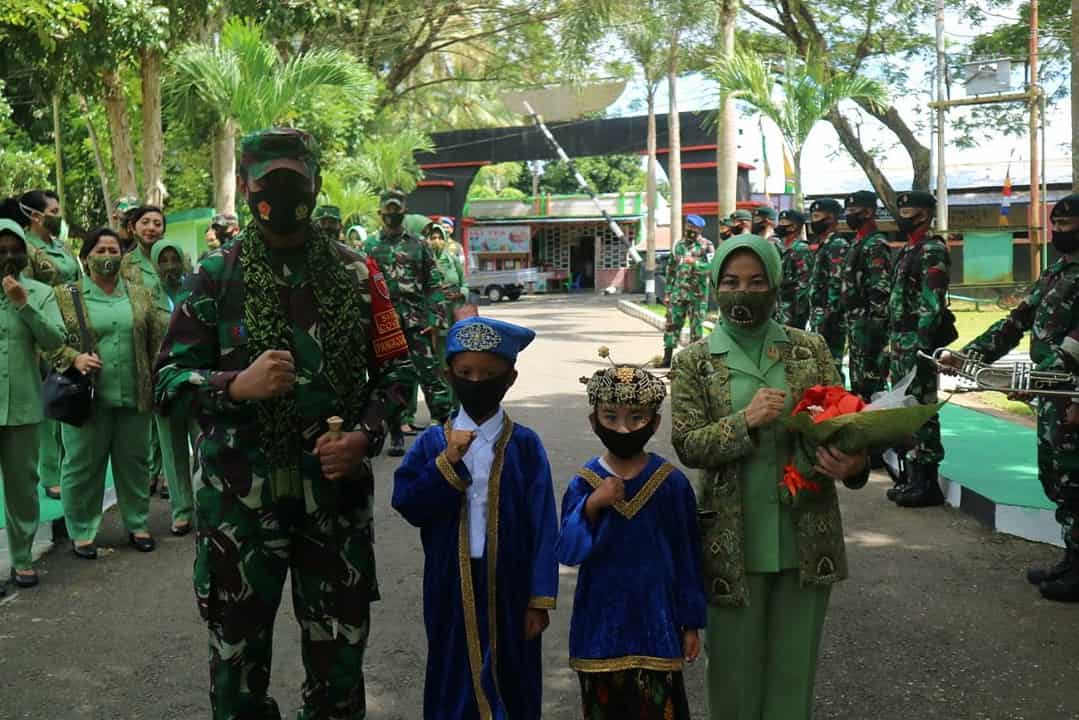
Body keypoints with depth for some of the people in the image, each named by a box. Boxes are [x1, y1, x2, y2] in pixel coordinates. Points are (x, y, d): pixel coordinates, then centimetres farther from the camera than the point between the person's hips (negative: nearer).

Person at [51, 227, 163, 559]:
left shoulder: (140, 295, 10)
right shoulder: (66, 297, 1)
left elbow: (157, 341, 10)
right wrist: (74, 358, -19)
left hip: (134, 396, 3)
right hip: (87, 397, -2)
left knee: (134, 463, 12)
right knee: (83, 466, 5)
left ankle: (137, 524, 25)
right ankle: (81, 531, 18)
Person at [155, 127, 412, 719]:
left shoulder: (356, 273, 4)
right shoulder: (215, 275, 0)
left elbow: (393, 368, 8)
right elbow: (167, 379, 0)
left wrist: (365, 436, -9)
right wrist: (236, 385, -19)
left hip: (336, 485, 1)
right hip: (239, 488, -1)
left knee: (341, 643, 12)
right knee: (238, 643, 12)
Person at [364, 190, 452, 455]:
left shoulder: (419, 245, 8)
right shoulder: (369, 247, 9)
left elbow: (434, 284, 5)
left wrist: (435, 318, -4)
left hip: (416, 323, -1)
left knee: (431, 374, -5)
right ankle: (396, 435, 14)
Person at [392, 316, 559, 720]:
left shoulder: (524, 446, -5)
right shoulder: (433, 443, -1)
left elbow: (542, 527, -6)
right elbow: (407, 505, -8)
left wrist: (541, 599, -7)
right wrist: (447, 462, -19)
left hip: (507, 587, -1)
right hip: (452, 585, 1)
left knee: (510, 680, 11)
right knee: (454, 679, 13)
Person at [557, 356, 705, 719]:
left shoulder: (671, 483, -7)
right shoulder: (583, 484, -4)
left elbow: (687, 555, 0)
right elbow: (567, 552, -9)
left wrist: (691, 623, 3)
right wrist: (591, 506, -24)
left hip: (654, 622, -1)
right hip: (601, 622, 1)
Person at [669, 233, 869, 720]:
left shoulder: (810, 348, 3)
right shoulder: (694, 361, -1)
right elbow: (687, 445, -6)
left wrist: (854, 462, -19)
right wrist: (745, 420, -21)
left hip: (806, 534, 1)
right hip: (734, 540, -1)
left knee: (795, 662, 13)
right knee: (736, 662, 11)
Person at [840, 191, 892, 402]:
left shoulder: (876, 244, -12)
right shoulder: (857, 242, 18)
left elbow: (881, 289, -19)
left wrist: (875, 325, -22)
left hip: (867, 321, -10)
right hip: (855, 319, 10)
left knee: (869, 376, -7)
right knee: (857, 377, 15)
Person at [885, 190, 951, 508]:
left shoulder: (932, 251, -12)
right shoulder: (908, 250, 19)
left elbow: (932, 305, -19)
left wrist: (921, 348, -23)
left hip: (918, 342, -10)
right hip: (901, 341, 10)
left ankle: (927, 483, 0)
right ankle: (912, 475, 22)